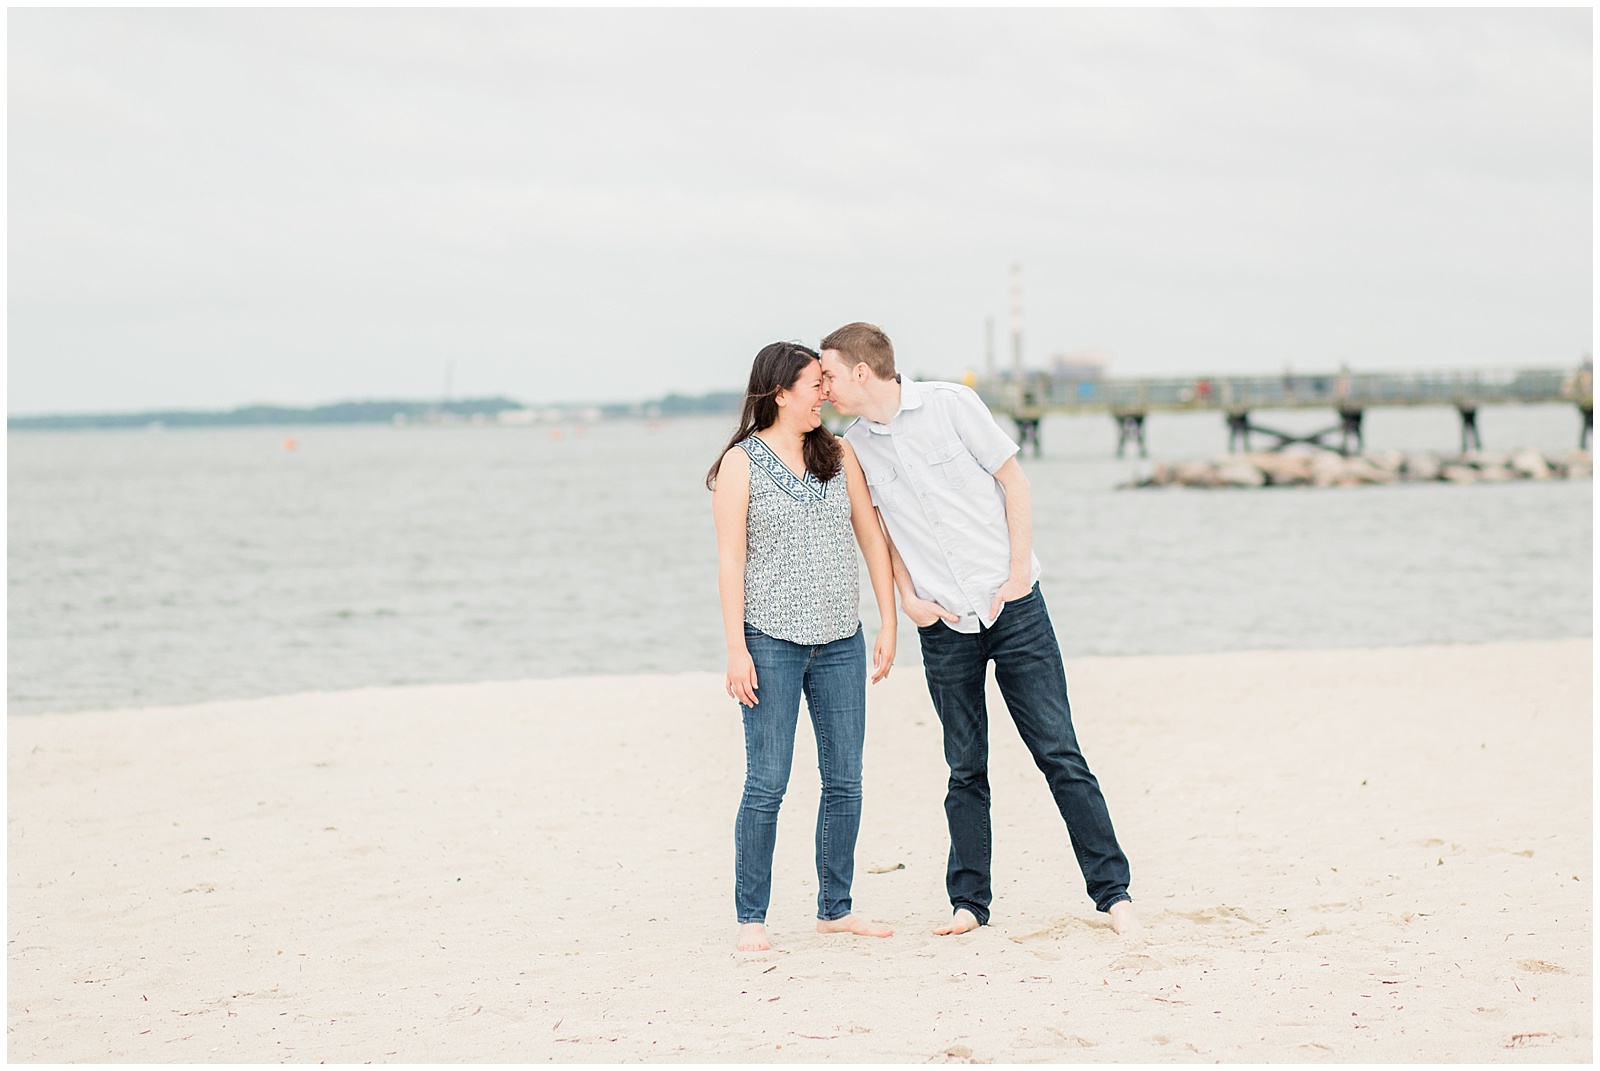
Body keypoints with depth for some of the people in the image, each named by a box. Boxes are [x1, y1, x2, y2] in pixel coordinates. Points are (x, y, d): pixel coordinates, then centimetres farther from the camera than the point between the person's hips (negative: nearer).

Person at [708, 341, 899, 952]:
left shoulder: (839, 456, 9)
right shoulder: (742, 463, -3)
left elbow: (872, 539, 11)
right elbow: (730, 560, -6)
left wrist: (889, 625, 6)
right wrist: (736, 650, -12)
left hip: (840, 642, 5)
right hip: (772, 641, -5)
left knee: (845, 780, 7)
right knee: (766, 785, -5)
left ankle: (835, 908, 18)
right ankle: (751, 918, 3)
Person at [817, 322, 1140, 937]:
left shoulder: (951, 405, -6)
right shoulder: (854, 447, 4)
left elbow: (1014, 482, -2)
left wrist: (1019, 572, -7)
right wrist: (908, 598, 2)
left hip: (1013, 608, -3)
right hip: (943, 624, 3)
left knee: (1059, 752, -3)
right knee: (965, 769, 6)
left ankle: (1113, 891, 0)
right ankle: (969, 900, 15)